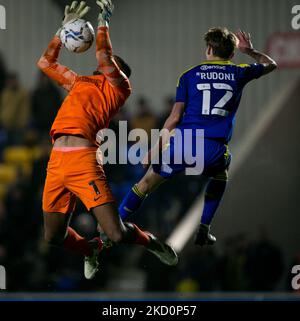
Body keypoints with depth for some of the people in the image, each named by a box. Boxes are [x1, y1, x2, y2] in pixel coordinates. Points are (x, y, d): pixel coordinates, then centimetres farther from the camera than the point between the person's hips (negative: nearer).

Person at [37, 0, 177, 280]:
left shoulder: (118, 87, 11)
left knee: (118, 234, -12)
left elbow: (104, 56, -6)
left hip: (82, 159, -6)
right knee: (53, 237, 9)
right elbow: (45, 62, 36)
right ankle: (90, 250, 39)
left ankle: (150, 242, 20)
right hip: (56, 160, 6)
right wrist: (65, 26, 33)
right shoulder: (80, 83, 29)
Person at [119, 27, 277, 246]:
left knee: (147, 183, 16)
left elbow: (175, 117, 4)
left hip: (182, 143, -1)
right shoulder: (238, 74, 12)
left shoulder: (190, 75, 10)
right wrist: (250, 51, 45)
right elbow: (271, 65, 31)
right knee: (220, 176, 34)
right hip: (214, 150, 1)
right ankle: (203, 231, 26)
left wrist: (156, 148, 7)